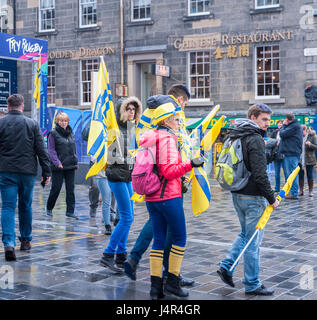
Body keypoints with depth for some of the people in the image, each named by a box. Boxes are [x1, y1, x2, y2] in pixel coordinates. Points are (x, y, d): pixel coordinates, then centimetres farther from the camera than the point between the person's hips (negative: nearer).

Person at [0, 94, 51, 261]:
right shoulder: (32, 124, 1)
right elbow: (41, 150, 0)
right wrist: (46, 172, 4)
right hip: (27, 172, 1)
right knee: (25, 206, 16)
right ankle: (25, 240, 28)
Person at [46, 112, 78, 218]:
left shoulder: (70, 133, 14)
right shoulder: (53, 134, -3)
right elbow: (51, 150, -8)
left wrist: (75, 163, 14)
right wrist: (57, 163, -19)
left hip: (70, 166, 5)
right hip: (58, 167, -5)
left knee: (71, 188, 3)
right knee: (56, 188, -1)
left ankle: (70, 211, 7)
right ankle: (49, 208, 18)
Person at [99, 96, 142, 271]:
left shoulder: (131, 127, 13)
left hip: (128, 173, 9)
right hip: (117, 173, -9)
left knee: (128, 216, 10)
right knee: (127, 216, -12)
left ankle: (121, 255, 18)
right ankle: (108, 255, -5)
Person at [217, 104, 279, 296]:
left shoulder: (236, 136, 11)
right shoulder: (255, 139, -17)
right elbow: (260, 174, -23)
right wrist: (271, 198, -14)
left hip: (237, 194, 9)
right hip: (253, 197, -9)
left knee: (245, 234, 24)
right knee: (253, 240, 1)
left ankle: (226, 266, 17)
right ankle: (253, 285, 10)